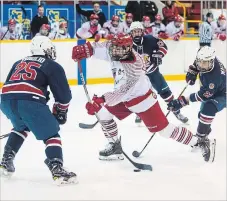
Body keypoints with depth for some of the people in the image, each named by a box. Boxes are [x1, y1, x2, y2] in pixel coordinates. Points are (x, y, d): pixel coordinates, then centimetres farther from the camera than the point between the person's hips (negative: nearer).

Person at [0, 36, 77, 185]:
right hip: (29, 101, -6)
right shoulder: (53, 66, 15)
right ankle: (57, 170, -14)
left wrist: (15, 114, 41)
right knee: (51, 133, 3)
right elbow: (64, 93, 11)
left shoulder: (19, 63, 32)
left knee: (21, 127, 34)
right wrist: (60, 112, 27)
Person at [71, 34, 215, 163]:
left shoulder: (133, 67, -36)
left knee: (163, 128, -7)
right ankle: (115, 147, 12)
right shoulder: (114, 52, -14)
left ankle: (198, 142, 6)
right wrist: (85, 50, -15)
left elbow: (123, 92, -40)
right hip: (125, 97, 8)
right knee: (103, 111, 2)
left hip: (142, 98, -8)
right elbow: (101, 47, 4)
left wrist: (102, 100, -47)